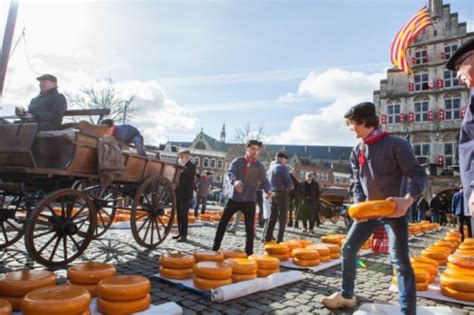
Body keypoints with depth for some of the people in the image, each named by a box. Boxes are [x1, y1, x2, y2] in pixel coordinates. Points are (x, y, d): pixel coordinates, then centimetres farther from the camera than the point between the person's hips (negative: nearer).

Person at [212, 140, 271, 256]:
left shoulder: (260, 166, 1)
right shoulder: (237, 161, -2)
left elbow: (264, 181, -3)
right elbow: (230, 173, -17)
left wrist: (268, 190, -26)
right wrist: (234, 181, -41)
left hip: (249, 200, 0)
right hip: (234, 198, 0)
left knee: (250, 228, 3)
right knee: (222, 223, 6)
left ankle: (249, 252, 15)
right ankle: (215, 248, 20)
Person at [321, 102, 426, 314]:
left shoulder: (396, 145, -13)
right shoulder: (356, 152, 5)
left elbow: (418, 174, -13)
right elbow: (358, 183, 8)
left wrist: (408, 200, -30)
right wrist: (359, 204, -11)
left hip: (394, 210, -6)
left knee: (400, 260, -9)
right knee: (348, 248, 7)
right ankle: (346, 296, 25)